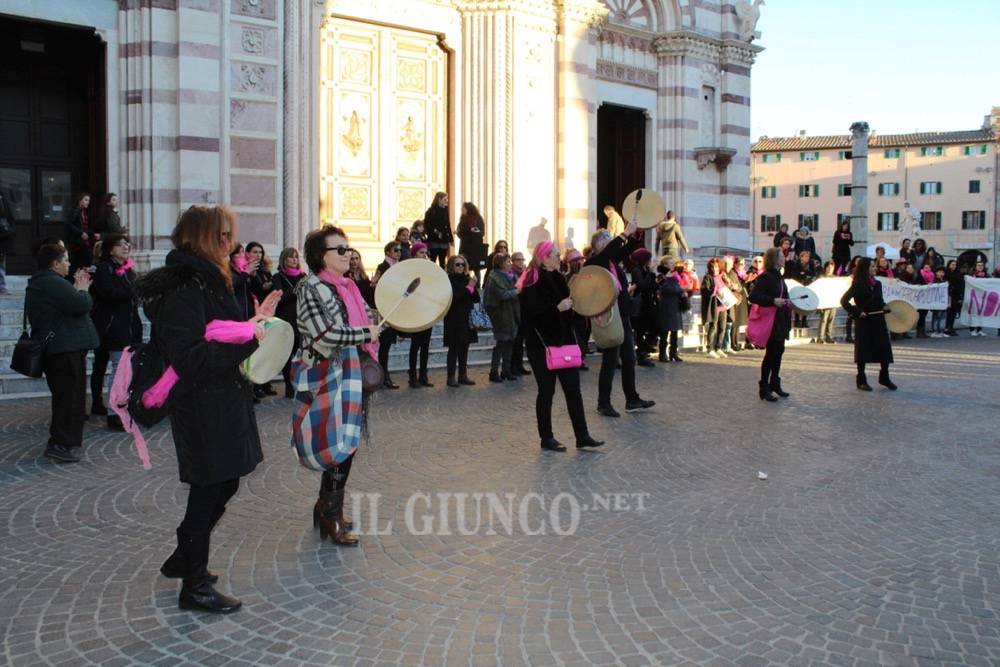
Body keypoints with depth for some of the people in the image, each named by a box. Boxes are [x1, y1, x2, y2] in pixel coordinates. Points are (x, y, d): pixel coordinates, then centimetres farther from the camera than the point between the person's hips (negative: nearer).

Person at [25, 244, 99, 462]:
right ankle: (62, 444, -3)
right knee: (70, 396, -5)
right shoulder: (54, 283, -18)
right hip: (67, 349, -11)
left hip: (50, 349, 11)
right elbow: (83, 306, -23)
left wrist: (76, 289, 10)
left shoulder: (37, 284, 17)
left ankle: (59, 442, 25)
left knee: (63, 395, 18)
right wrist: (82, 290, -5)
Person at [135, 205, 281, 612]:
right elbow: (189, 358, -28)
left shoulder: (206, 282, 12)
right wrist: (248, 338, -25)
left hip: (222, 403, 10)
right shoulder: (184, 291, -20)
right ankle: (195, 586, 18)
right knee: (210, 490, 2)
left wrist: (254, 321, 7)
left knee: (222, 485, 19)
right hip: (204, 409, -10)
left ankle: (183, 559, 37)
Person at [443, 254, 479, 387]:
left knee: (464, 348, 10)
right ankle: (451, 377, 1)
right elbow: (454, 297, -19)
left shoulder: (467, 279, 10)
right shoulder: (449, 280, -7)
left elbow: (476, 299, 8)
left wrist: (473, 287, -8)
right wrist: (468, 287, -17)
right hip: (454, 320, -6)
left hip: (466, 319, 6)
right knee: (454, 348, -3)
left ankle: (463, 375, 17)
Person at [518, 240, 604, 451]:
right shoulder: (532, 283, -13)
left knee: (573, 389, 5)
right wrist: (557, 308, -23)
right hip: (541, 344, -7)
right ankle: (546, 438, 13)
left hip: (562, 341, 7)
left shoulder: (557, 278, 11)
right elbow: (530, 314, -21)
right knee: (546, 391, 2)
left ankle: (582, 436, 8)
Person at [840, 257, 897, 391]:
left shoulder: (877, 284, 9)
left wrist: (884, 306, 0)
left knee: (885, 349, 5)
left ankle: (884, 378, 21)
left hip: (878, 321, 6)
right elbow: (844, 301, -14)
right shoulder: (858, 285, -9)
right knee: (863, 351, 2)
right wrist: (857, 312, -19)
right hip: (864, 322, -5)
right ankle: (861, 381, 13)